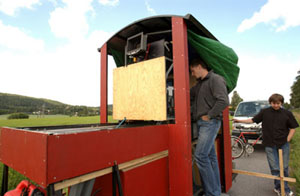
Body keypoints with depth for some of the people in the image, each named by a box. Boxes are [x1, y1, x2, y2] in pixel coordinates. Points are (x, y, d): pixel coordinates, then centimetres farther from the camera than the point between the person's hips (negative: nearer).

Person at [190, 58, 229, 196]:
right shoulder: (199, 84, 20)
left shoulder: (216, 79, -6)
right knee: (210, 156, 12)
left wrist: (209, 115, -15)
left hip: (210, 123, -9)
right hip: (201, 123, 9)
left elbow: (224, 101, -18)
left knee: (200, 155, -14)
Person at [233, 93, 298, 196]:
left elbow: (292, 128, 8)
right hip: (270, 145, -1)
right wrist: (239, 120, -2)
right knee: (275, 168, 0)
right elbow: (253, 120, 5)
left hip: (284, 145, 1)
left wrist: (287, 140, -2)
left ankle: (279, 188, 26)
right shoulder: (264, 112, 1)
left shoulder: (287, 113, 2)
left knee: (284, 167, 8)